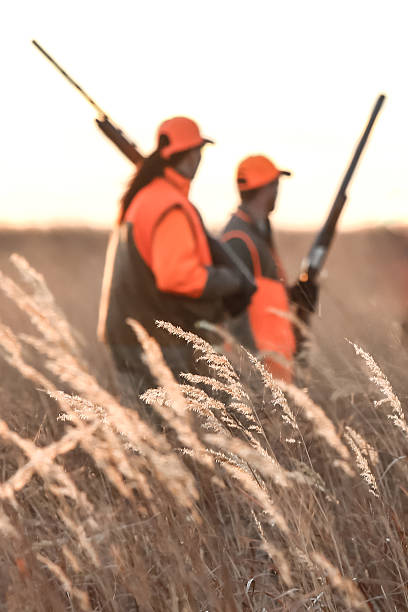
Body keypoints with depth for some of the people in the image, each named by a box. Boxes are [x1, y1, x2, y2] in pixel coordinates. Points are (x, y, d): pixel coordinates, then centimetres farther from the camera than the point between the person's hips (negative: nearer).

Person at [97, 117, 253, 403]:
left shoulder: (140, 198, 15)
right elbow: (177, 276, -24)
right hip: (153, 339, -10)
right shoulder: (172, 208, -17)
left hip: (128, 333, 10)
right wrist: (230, 281, -11)